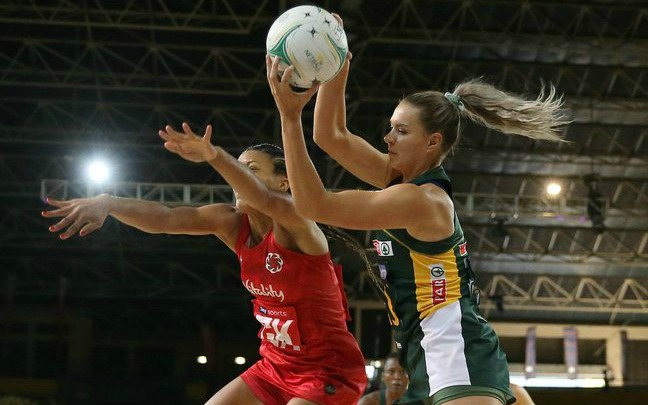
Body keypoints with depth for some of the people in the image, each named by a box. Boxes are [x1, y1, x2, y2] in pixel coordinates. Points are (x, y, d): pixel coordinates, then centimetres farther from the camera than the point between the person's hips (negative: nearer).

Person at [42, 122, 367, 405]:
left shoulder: (294, 221, -19)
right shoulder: (233, 223, -2)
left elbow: (266, 201, -43)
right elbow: (166, 219, -17)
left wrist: (213, 155, -62)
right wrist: (108, 203, -36)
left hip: (329, 370, -8)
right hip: (277, 366, 8)